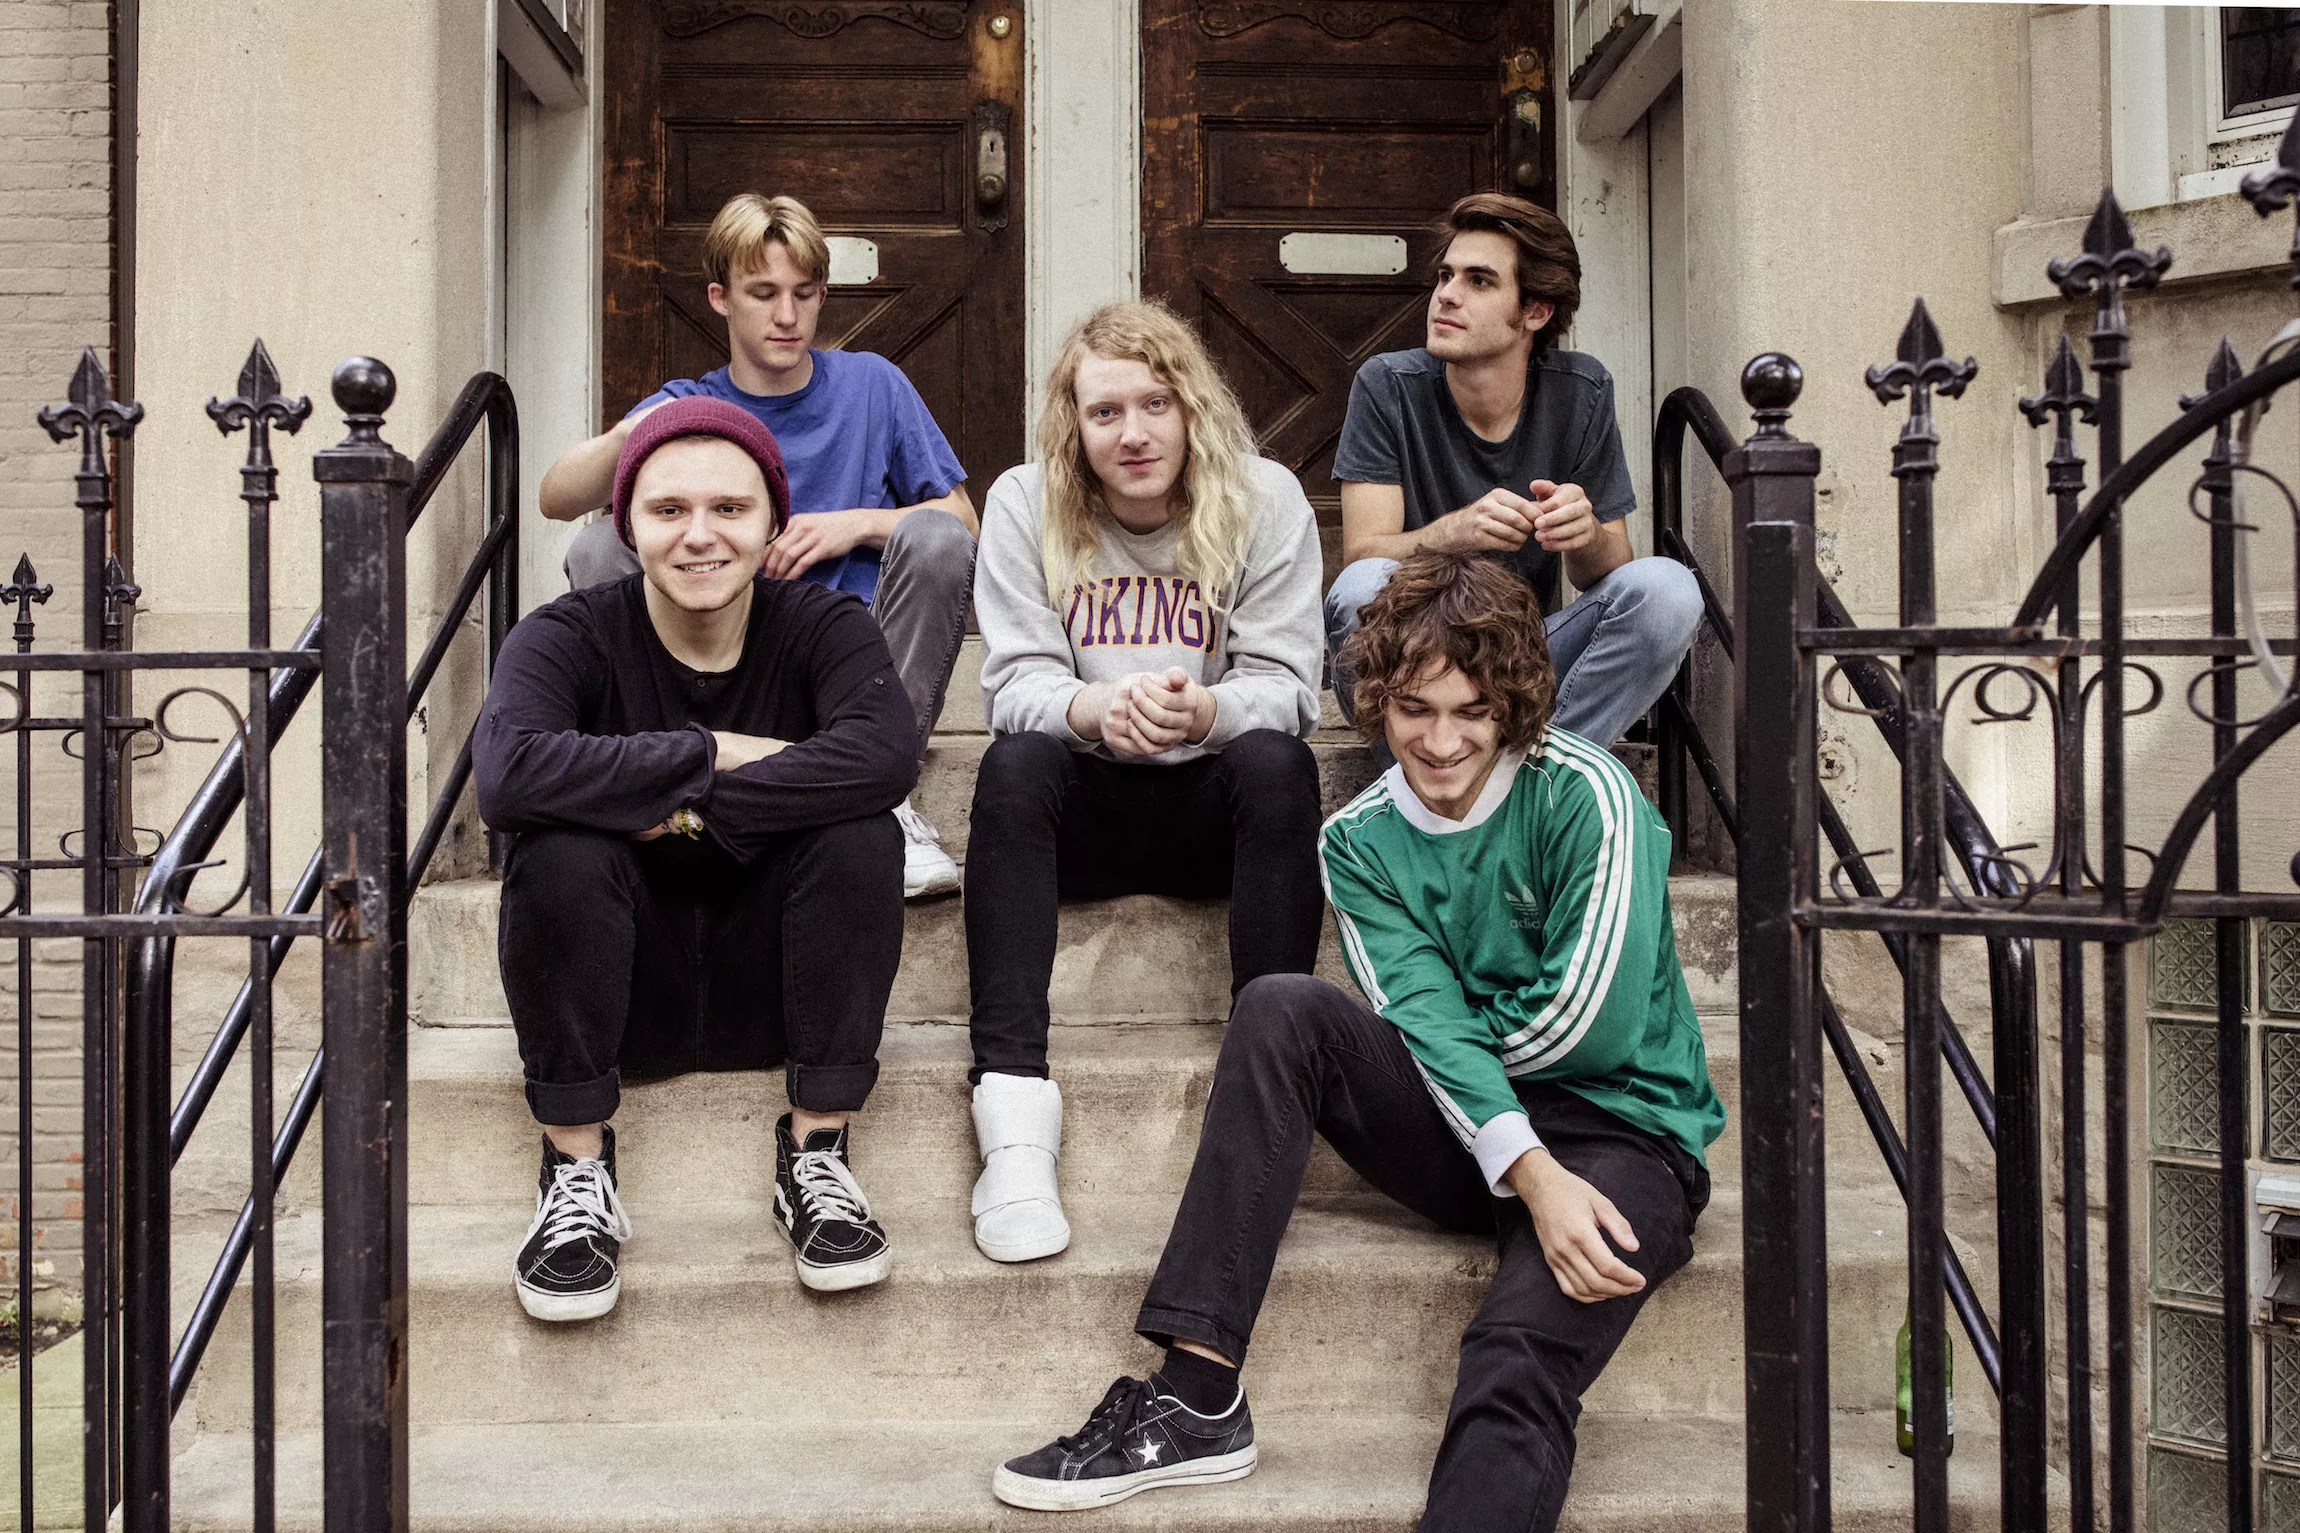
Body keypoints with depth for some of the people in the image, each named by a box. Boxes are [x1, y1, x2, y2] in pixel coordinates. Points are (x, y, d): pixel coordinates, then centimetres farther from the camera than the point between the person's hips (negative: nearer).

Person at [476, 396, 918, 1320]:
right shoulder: (568, 638, -9)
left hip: (771, 992, 1)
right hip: (624, 998, 0)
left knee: (860, 837, -25)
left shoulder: (824, 628, -7)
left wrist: (683, 810, -29)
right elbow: (509, 772, -33)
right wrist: (715, 755, -28)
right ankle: (576, 1169, -14)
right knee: (561, 850, -28)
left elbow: (884, 756, -30)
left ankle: (815, 1156, -15)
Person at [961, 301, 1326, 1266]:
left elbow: (1284, 686, -10)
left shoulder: (1266, 500, -3)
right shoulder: (1024, 505, -2)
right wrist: (1095, 707, -33)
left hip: (1215, 804, 0)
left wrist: (1205, 709, -34)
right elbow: (1014, 684, -9)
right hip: (1083, 805, 1)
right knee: (1013, 765, -31)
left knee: (1277, 761, -31)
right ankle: (1012, 1100, -39)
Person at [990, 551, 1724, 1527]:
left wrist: (1454, 1043, -2)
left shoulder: (1585, 797, -8)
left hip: (1624, 1135, -4)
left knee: (1517, 1358, -34)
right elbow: (1428, 1030, -9)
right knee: (1278, 1013, -19)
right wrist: (1530, 1171, -24)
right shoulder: (1361, 842, 5)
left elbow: (1589, 1025, -16)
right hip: (1468, 1137, 5)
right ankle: (1196, 1401, -23)